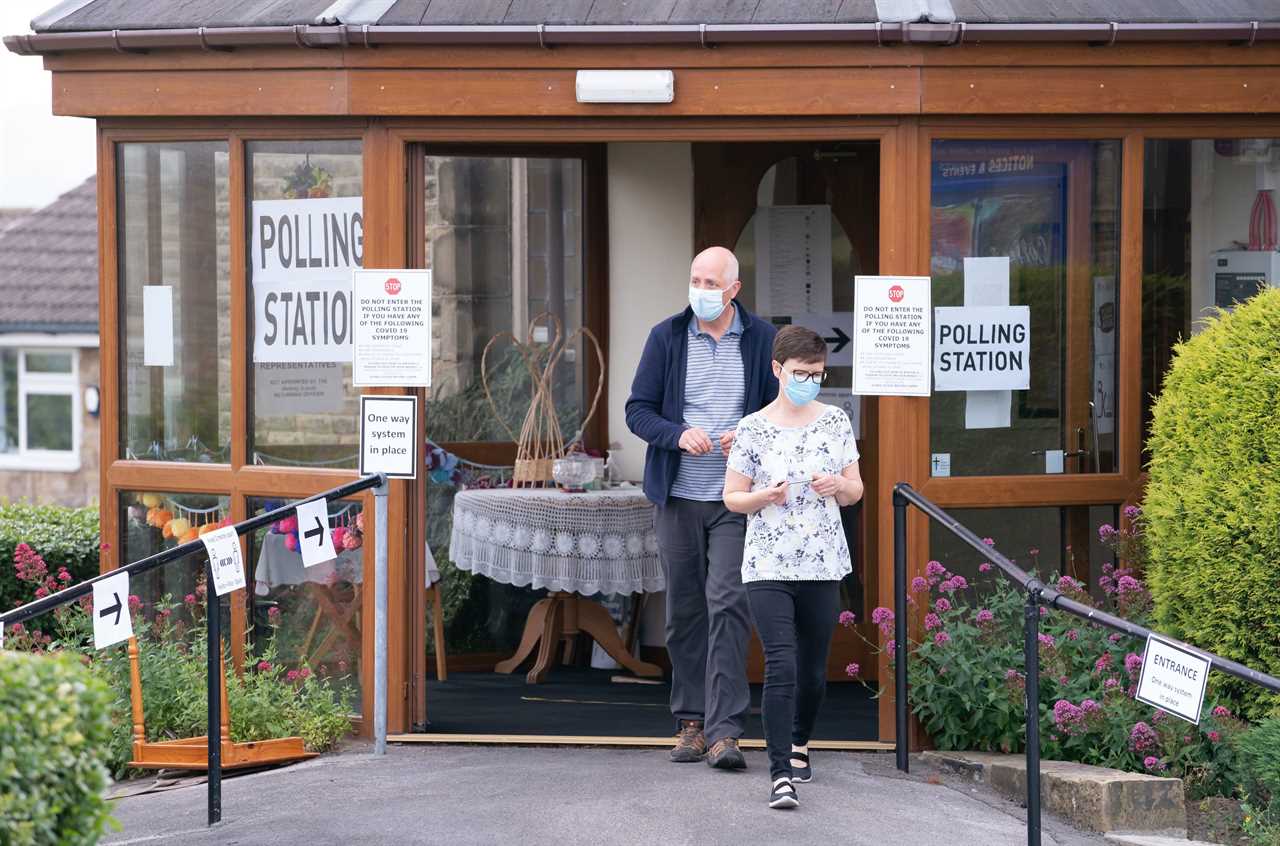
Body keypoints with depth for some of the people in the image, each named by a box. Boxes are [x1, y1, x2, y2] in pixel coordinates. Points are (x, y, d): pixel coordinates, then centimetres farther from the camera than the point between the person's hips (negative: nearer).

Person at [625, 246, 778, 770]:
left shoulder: (762, 339, 3)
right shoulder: (666, 338, 5)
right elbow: (637, 410, 4)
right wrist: (678, 434, -16)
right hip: (679, 497, 2)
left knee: (728, 605, -12)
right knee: (684, 611, 6)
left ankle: (724, 731, -13)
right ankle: (691, 723, 16)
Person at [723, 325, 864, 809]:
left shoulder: (836, 422, 5)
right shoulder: (754, 429, -3)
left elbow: (855, 491, 12)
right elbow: (732, 497, 2)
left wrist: (838, 486, -11)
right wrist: (767, 496, -18)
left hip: (822, 567, 3)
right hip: (768, 566, -3)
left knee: (813, 669, 12)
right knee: (781, 665, -16)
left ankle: (799, 743, 39)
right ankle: (781, 775, -16)